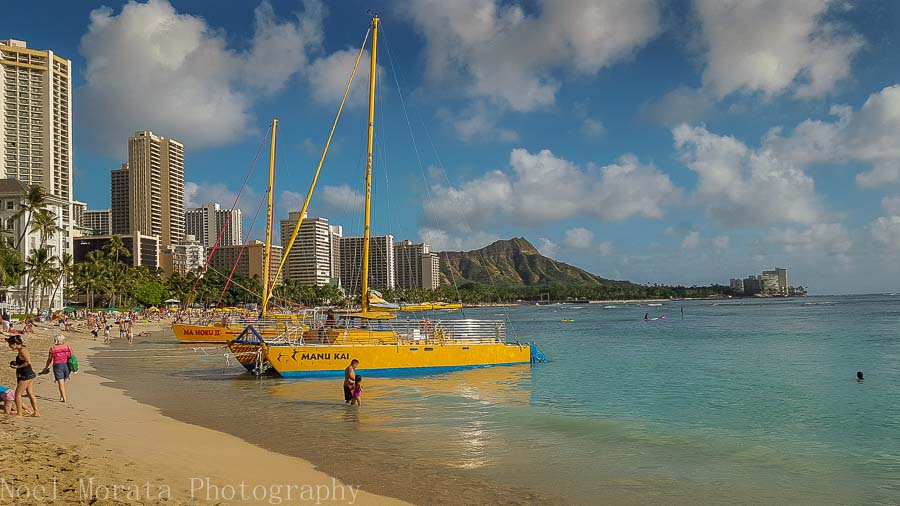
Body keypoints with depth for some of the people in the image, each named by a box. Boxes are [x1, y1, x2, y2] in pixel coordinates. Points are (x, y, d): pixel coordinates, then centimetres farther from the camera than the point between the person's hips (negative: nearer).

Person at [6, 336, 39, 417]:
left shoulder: (22, 350, -17)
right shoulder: (22, 349, 13)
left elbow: (28, 362, -25)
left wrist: (18, 366, -16)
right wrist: (15, 364, 9)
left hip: (26, 375, -10)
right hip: (29, 374, 10)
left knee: (17, 394, 0)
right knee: (30, 394, 12)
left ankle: (19, 413, 8)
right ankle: (36, 412, 16)